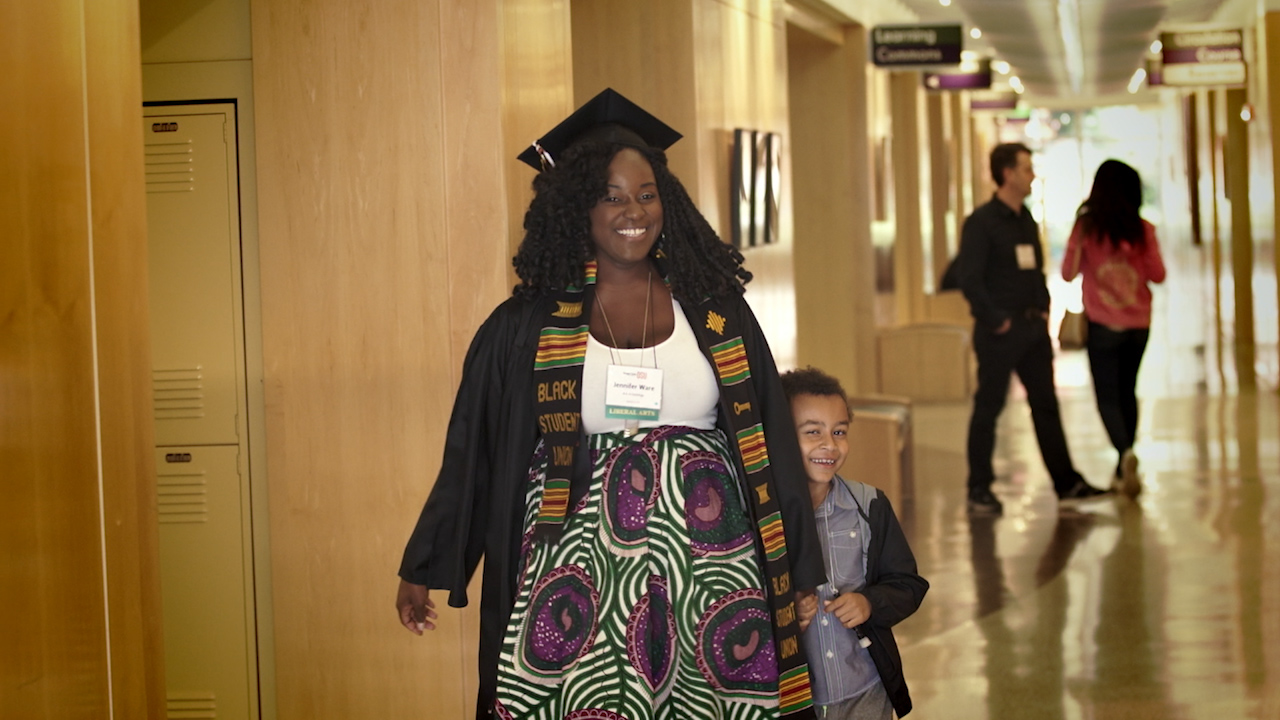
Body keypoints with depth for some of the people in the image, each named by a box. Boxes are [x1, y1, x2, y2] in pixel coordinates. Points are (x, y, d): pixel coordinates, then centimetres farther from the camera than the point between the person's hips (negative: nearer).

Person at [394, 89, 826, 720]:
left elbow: (771, 451, 9)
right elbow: (471, 457, 8)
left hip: (706, 568, 1)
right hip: (580, 570, -1)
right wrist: (422, 571, 9)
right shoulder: (527, 326, 4)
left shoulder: (717, 313, 8)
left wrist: (799, 582, 8)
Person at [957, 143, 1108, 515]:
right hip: (1000, 331, -7)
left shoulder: (1026, 220, 13)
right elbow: (970, 279, -16)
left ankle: (1066, 482, 14)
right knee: (988, 407, 0)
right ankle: (979, 489, 6)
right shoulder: (981, 222, -11)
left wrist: (1043, 309, 9)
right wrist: (995, 321, -15)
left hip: (1032, 328, 7)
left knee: (1045, 404, 10)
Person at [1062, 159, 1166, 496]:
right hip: (1138, 324, 3)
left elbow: (1069, 272, -3)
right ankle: (1124, 470, 22)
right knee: (1127, 392, 17)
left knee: (1108, 396, 0)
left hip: (1103, 325, -3)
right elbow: (1157, 274, 1)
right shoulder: (1143, 230, -5)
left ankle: (1126, 453, -26)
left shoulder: (1086, 227, -9)